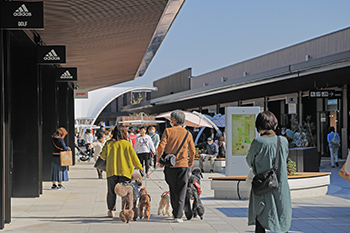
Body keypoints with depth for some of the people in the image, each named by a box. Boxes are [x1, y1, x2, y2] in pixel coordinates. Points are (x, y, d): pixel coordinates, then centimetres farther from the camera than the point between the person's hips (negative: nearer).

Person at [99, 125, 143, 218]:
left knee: (111, 192, 9)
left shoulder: (108, 143, 1)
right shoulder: (127, 144, -2)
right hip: (124, 171, -1)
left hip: (111, 171, 1)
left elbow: (102, 155, 6)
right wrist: (140, 167, 13)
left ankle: (110, 210, 10)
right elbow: (134, 157, 2)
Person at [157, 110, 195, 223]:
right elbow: (192, 150, 8)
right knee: (181, 191, 2)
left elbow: (161, 146, -11)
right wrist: (191, 161, 25)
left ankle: (175, 213, 23)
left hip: (170, 165, 0)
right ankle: (178, 215, -6)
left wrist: (159, 159, 3)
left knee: (173, 191, 16)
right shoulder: (187, 134, 2)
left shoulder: (168, 131, -3)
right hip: (183, 165, 0)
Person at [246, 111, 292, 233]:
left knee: (261, 219, 4)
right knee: (282, 219, 14)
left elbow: (250, 162, 1)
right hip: (281, 186, 3)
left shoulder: (258, 142, -13)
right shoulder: (283, 141, -4)